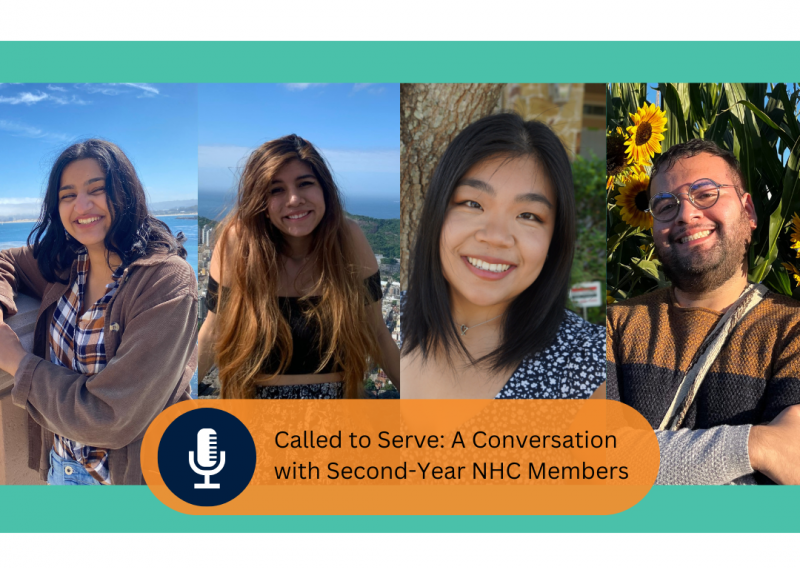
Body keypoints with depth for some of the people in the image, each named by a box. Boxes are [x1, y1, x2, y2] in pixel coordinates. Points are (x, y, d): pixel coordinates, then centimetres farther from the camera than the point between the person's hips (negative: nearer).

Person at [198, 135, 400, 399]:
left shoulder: (349, 238, -14)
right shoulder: (237, 241, -17)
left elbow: (377, 333, -5)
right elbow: (214, 332, -8)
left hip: (342, 394, 1)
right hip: (255, 393, -1)